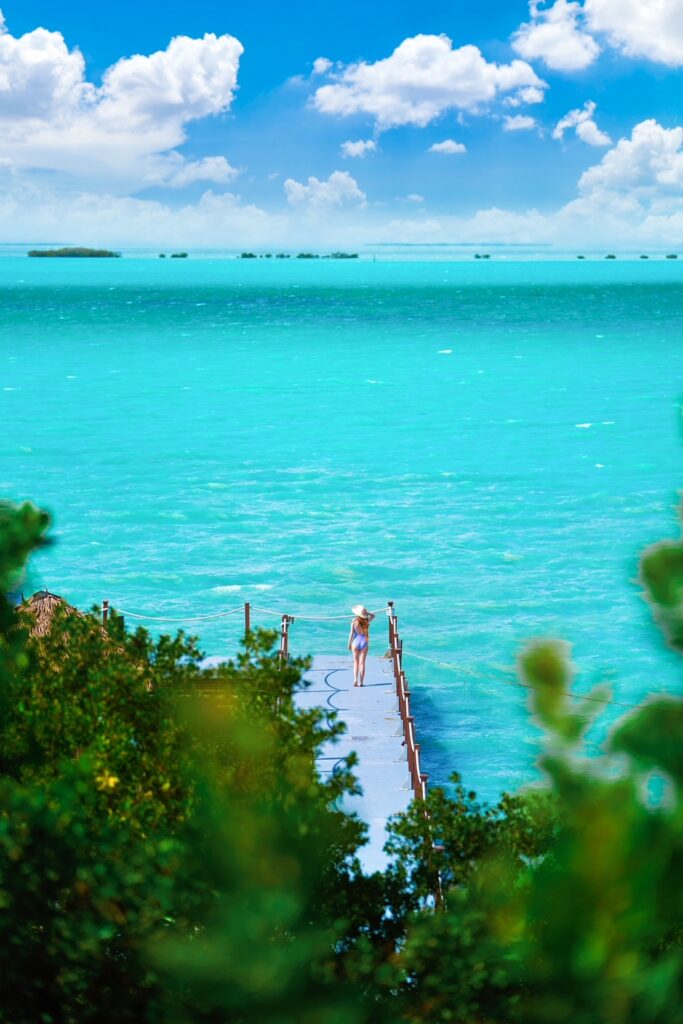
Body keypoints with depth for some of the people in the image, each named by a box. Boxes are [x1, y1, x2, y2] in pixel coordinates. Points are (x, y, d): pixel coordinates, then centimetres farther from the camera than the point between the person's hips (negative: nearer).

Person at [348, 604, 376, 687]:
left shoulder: (354, 622, -10)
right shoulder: (366, 621, -5)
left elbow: (351, 633, -7)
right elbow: (373, 615, 16)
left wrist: (349, 644, 3)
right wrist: (367, 612, 2)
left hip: (356, 643, -1)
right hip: (364, 643, 1)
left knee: (356, 662, 11)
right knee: (362, 663, 6)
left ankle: (355, 679, -2)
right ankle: (361, 682, 5)